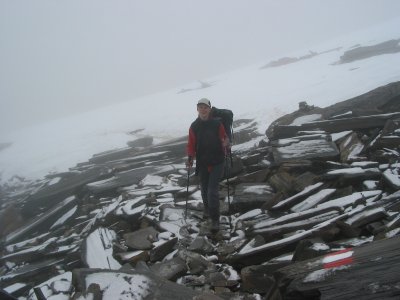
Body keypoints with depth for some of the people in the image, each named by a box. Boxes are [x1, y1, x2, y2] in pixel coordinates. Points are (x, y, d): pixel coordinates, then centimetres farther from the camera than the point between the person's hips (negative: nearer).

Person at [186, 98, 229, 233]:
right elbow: (191, 144, 3)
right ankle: (207, 209, 45)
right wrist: (190, 158, -9)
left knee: (213, 190, -10)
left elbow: (224, 137, 1)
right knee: (204, 190, 17)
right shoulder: (194, 126, 1)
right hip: (202, 163, 3)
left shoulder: (217, 123, -6)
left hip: (217, 162, -3)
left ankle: (215, 220, 0)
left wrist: (225, 143, -21)